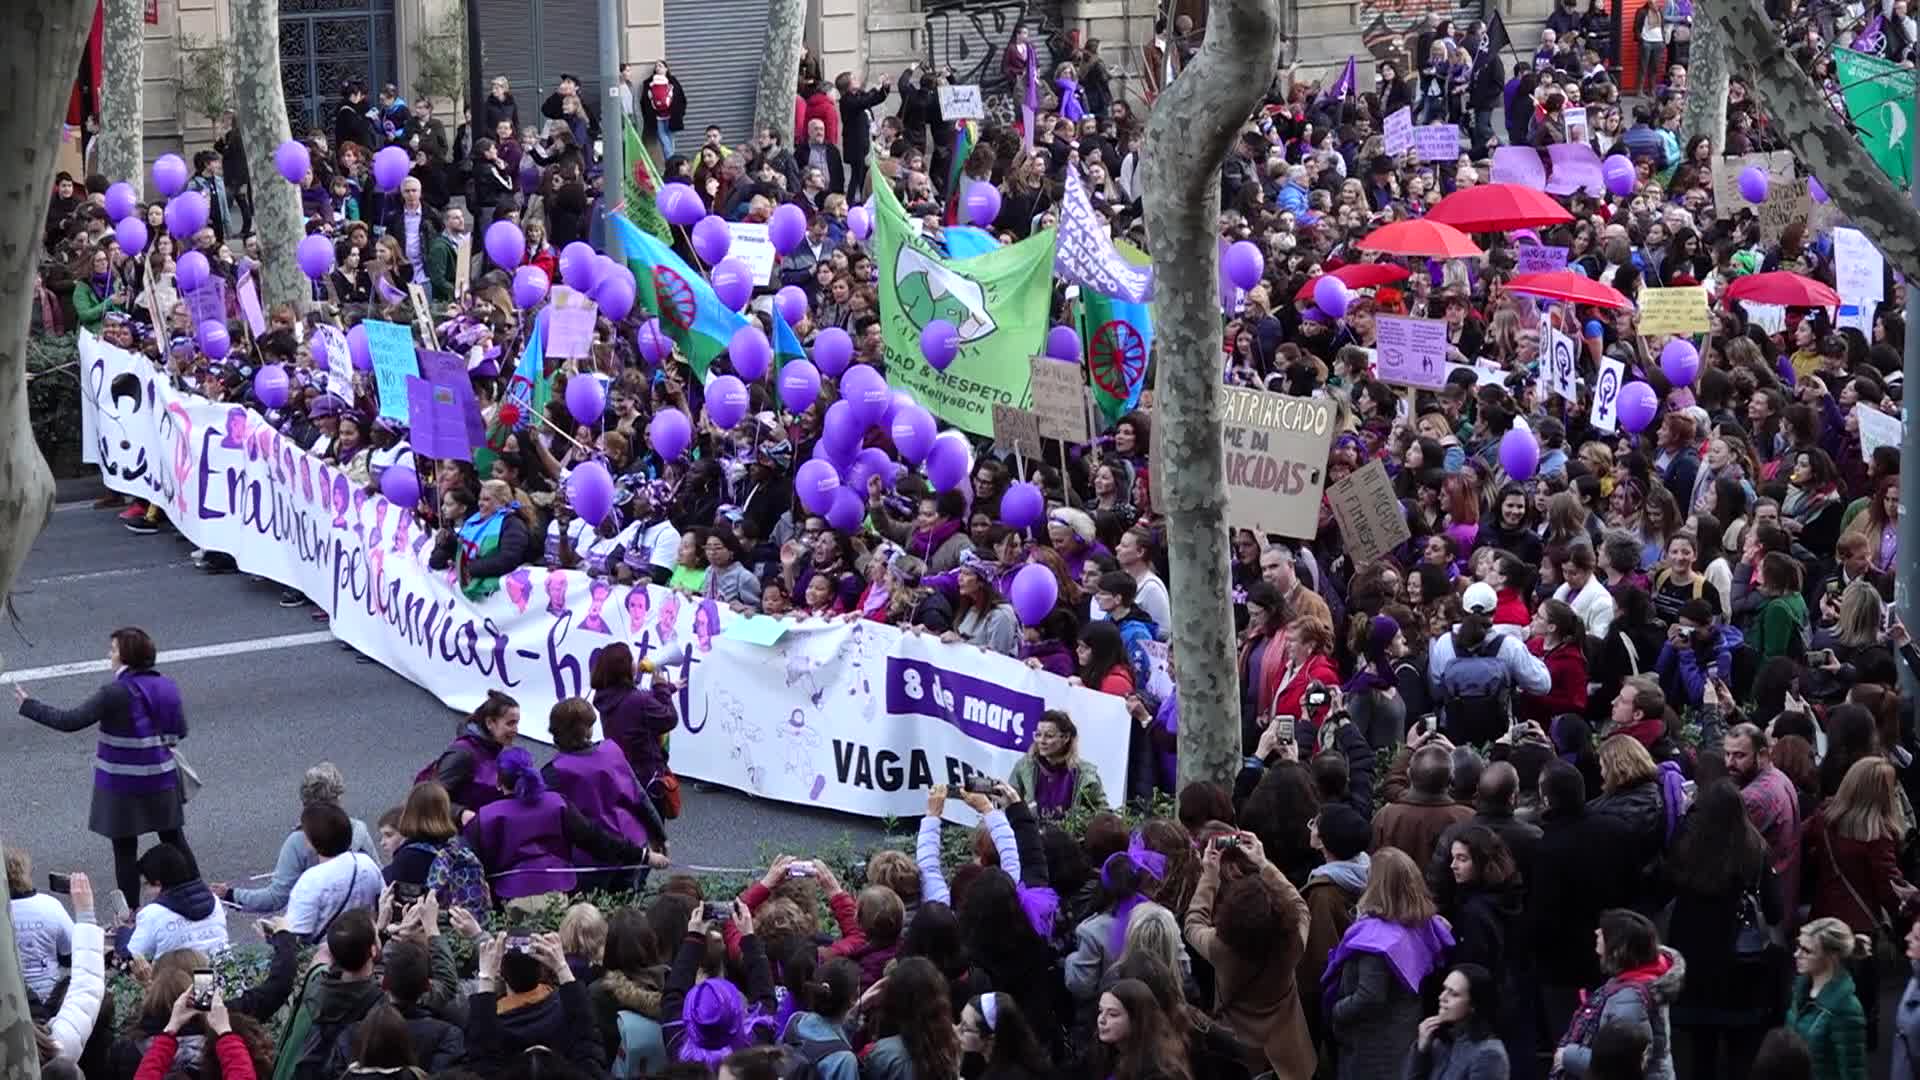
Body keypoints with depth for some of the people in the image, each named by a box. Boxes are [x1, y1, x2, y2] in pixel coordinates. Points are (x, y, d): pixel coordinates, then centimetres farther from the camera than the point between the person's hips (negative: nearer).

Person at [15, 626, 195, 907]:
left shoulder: (115, 694, -20)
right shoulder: (167, 687, -2)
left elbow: (70, 721, -20)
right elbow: (180, 731, 7)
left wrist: (28, 705, -11)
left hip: (123, 787, -5)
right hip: (162, 780, 5)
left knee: (125, 850, 7)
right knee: (174, 841, 18)